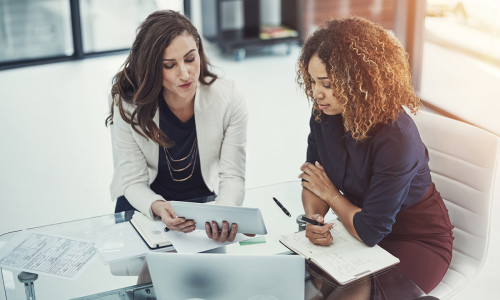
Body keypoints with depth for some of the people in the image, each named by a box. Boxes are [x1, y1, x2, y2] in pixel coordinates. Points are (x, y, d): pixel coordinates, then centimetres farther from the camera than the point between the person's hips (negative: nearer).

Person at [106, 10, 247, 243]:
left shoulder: (228, 99, -16)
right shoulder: (128, 105, -17)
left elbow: (232, 176, -15)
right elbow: (134, 182, -14)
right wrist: (158, 207, -38)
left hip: (206, 200, 1)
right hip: (142, 204, -1)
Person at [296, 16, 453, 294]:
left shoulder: (396, 139, -31)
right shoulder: (324, 115, -10)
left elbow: (371, 231, -25)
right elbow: (313, 182, -2)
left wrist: (330, 193, -11)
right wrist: (314, 220, -23)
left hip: (418, 243, -5)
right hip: (361, 227, 6)